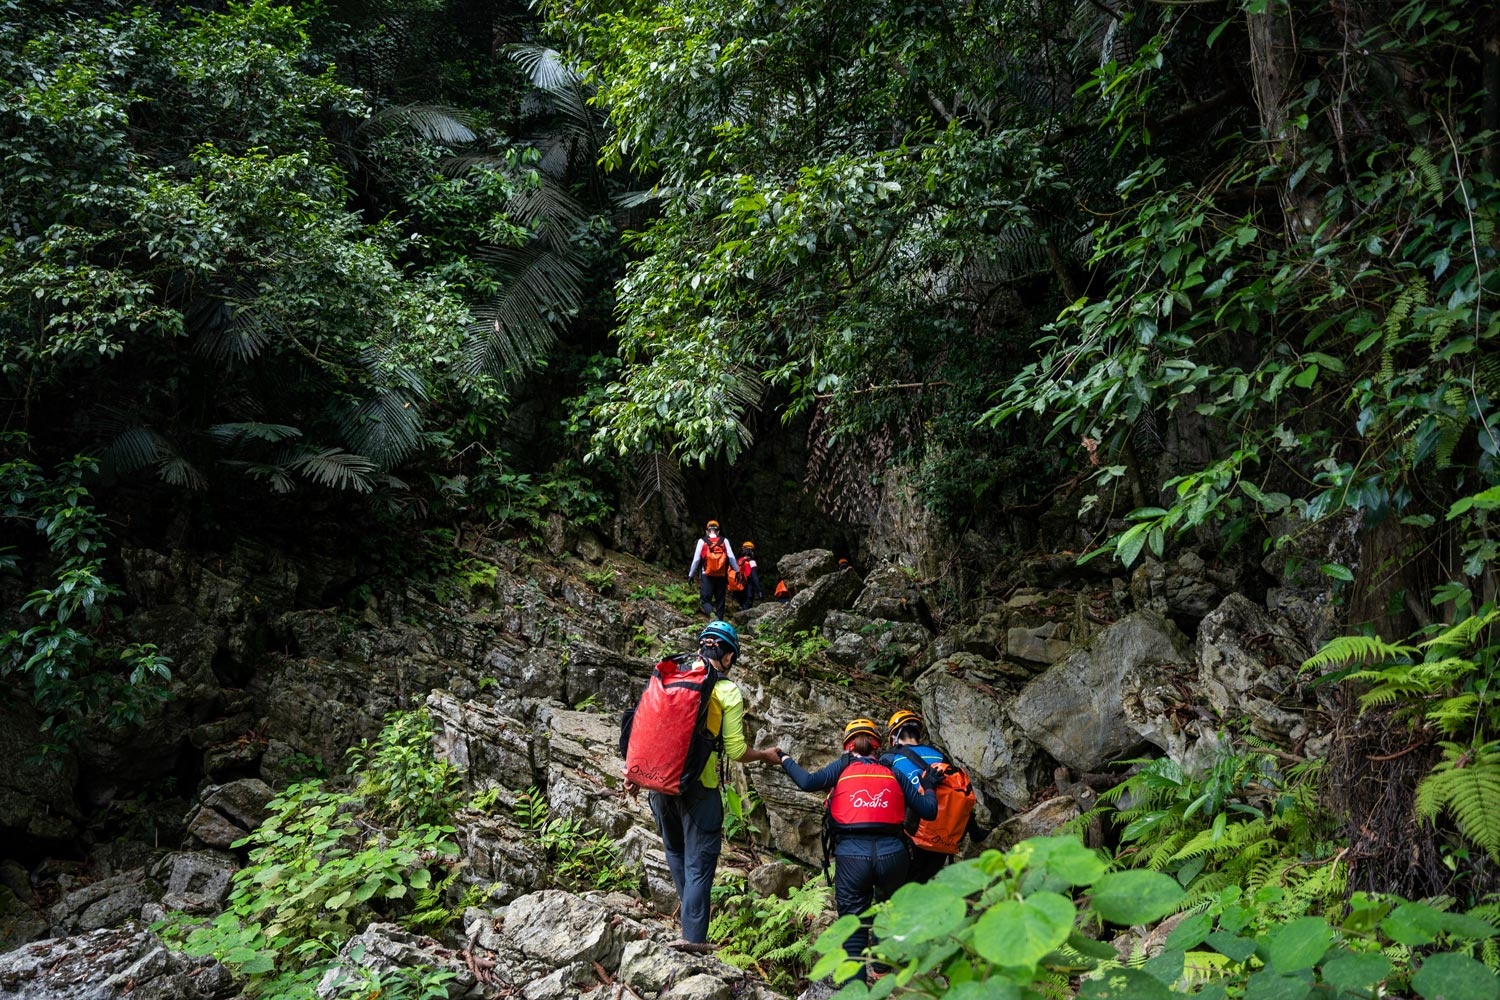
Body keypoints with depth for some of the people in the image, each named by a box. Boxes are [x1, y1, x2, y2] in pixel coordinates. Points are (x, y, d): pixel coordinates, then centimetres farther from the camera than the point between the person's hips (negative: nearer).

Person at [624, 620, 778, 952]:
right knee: (699, 862, 6)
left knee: (675, 852, 24)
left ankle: (691, 910, 30)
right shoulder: (728, 691, -4)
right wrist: (765, 756, 13)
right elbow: (735, 750, -5)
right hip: (697, 787, -4)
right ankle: (693, 935, 4)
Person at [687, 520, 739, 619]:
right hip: (721, 576, 2)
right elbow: (731, 558, -2)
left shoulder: (702, 541, 0)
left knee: (705, 600, -1)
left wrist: (691, 574, 5)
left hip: (707, 576, -2)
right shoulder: (724, 541, 4)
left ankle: (712, 615, -28)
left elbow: (696, 560, -2)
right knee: (720, 601, 12)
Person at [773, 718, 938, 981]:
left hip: (851, 854, -1)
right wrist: (929, 786, 31)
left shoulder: (843, 766, 10)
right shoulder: (894, 771, 15)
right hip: (891, 853, 1)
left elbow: (808, 782, -6)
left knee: (853, 929, 7)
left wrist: (784, 759, 9)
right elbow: (928, 811, 11)